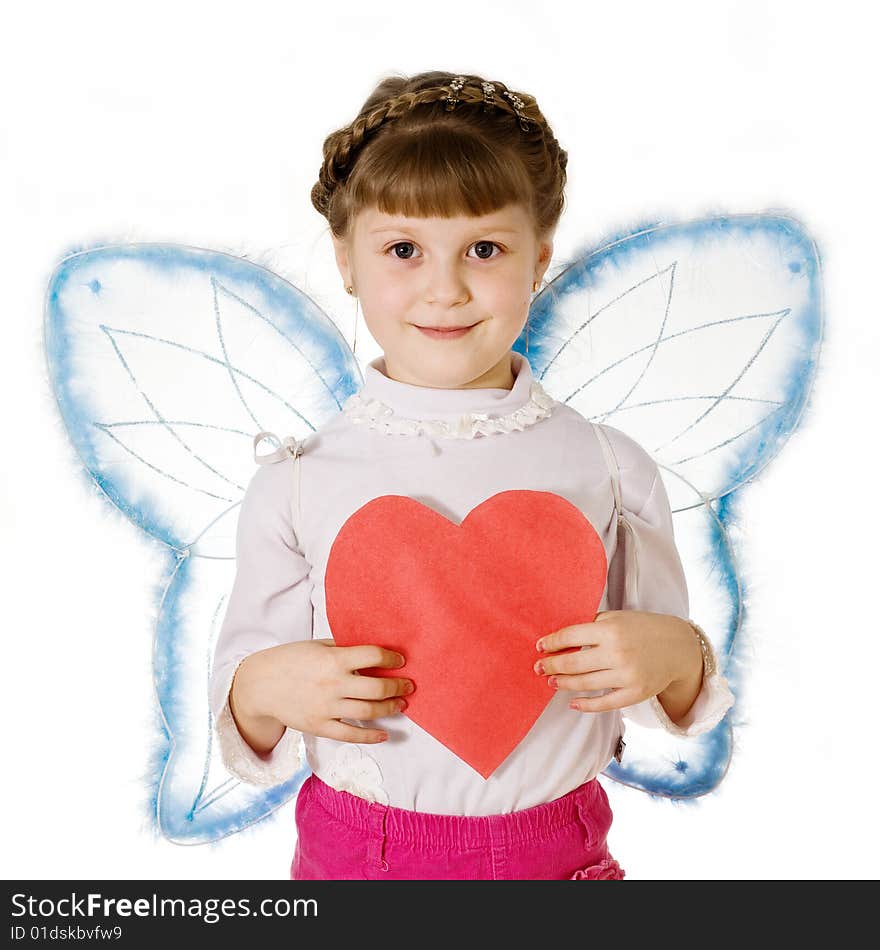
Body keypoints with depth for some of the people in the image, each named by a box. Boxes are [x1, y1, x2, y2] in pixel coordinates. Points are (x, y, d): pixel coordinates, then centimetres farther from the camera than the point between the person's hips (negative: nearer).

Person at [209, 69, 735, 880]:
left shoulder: (612, 470, -8)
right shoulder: (296, 485, -11)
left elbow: (670, 696, 2)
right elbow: (241, 688, 0)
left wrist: (677, 655, -18)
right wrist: (264, 688, -20)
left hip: (555, 850, 1)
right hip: (353, 852, 0)